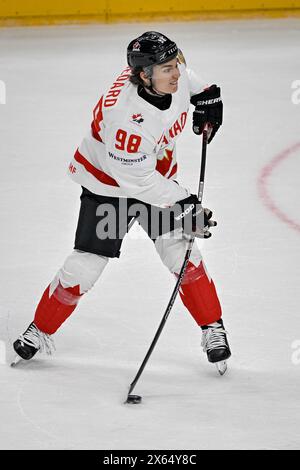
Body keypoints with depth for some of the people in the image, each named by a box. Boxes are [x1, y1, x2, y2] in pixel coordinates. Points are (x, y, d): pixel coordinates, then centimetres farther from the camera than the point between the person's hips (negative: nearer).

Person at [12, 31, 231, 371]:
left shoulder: (172, 74, -19)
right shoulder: (126, 116, -38)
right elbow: (139, 180, -30)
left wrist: (205, 96, 6)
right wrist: (182, 204, -27)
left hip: (157, 175, 5)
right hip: (109, 182, -5)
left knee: (181, 252, -6)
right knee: (85, 266, -4)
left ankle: (212, 329, 9)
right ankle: (41, 330, 17)